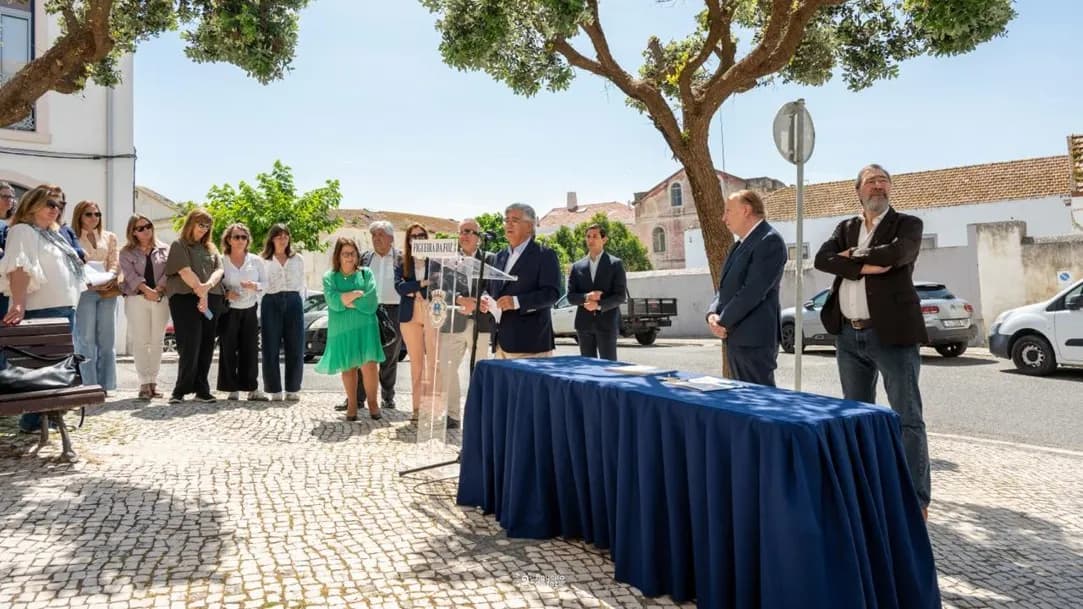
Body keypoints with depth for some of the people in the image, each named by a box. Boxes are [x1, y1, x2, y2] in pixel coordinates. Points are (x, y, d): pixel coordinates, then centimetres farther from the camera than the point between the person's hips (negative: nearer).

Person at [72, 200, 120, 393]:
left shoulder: (110, 237, 15)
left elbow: (115, 264, 8)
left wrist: (108, 279, -12)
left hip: (107, 291, 4)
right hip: (84, 291, -4)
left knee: (107, 340, 3)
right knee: (86, 340, -5)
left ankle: (104, 385, 8)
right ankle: (89, 387, -3)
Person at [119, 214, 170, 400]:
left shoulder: (163, 249, 13)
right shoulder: (127, 252, 8)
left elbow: (168, 271, 1)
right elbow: (130, 274, -6)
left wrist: (158, 289, -15)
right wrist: (147, 290, -20)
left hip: (161, 299, 1)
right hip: (137, 299, -1)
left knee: (157, 342, 2)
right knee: (140, 341, -4)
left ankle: (153, 382, 7)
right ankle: (144, 383, -3)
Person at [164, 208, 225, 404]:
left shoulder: (210, 248, 21)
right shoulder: (179, 245, 6)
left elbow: (219, 269, 6)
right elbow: (185, 271, -8)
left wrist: (208, 285, -14)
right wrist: (200, 291, -15)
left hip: (212, 300, 5)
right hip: (186, 299, -5)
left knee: (206, 346, 4)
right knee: (189, 345, -10)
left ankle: (202, 389, 9)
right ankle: (181, 390, -4)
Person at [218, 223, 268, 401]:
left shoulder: (256, 261, 7)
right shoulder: (220, 261, 1)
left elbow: (266, 282, 7)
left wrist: (255, 286, -13)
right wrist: (225, 294, -15)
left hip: (250, 309, 2)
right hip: (228, 311, -2)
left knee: (250, 349, 0)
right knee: (228, 350, -2)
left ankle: (252, 388, 6)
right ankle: (232, 389, 6)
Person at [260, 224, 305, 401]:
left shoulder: (298, 259, 14)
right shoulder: (263, 260, 8)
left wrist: (294, 298, 8)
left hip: (293, 302, 2)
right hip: (271, 303, -1)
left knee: (295, 348, -1)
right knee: (271, 349, -2)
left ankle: (293, 389, 7)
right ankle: (275, 390, 4)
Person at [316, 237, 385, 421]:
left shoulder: (366, 273, 5)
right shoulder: (329, 277, 5)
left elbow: (371, 302, -7)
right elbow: (334, 302, -10)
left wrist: (347, 300, -9)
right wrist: (357, 293, -10)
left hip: (365, 327, -1)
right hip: (341, 329, 1)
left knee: (369, 365, -11)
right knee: (348, 368, 8)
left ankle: (372, 402, 7)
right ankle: (352, 403, 22)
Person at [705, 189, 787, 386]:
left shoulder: (770, 240, -11)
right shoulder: (741, 244, 18)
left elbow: (754, 290, -19)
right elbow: (726, 286, 17)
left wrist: (724, 322, -14)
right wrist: (713, 314, -1)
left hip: (754, 339, -9)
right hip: (735, 338, 9)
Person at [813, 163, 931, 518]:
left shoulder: (907, 224, 1)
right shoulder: (846, 228, 14)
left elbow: (895, 254, -20)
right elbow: (822, 259, -4)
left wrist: (852, 255, -6)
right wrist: (865, 266, -16)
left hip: (892, 333, -5)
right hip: (849, 335, 5)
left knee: (907, 418, -3)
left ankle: (916, 499, 3)